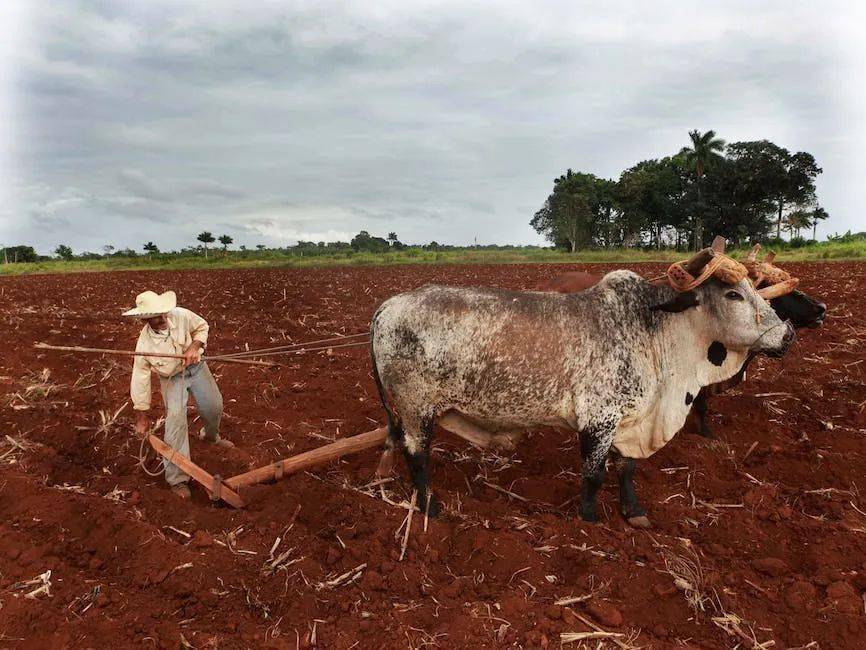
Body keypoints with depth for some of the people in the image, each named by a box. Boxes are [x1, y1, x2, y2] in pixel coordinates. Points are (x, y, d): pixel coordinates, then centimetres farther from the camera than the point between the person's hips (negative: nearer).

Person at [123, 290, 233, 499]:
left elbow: (202, 326, -2)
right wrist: (142, 417, -13)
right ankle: (177, 478, -7)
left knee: (214, 406, 11)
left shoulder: (181, 315, -25)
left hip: (195, 366, 3)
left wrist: (195, 347, -23)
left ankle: (211, 435, 50)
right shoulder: (144, 344, -28)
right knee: (175, 419, -17)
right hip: (172, 378, -3)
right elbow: (140, 381, -20)